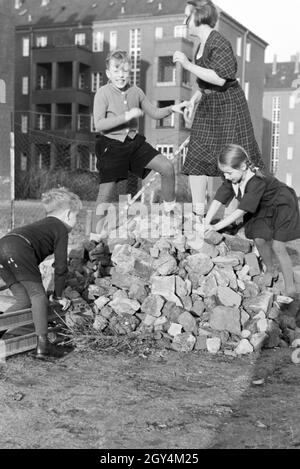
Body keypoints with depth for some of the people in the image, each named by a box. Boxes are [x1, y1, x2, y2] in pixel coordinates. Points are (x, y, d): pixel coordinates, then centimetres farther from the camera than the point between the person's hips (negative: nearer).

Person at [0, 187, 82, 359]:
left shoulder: (41, 225, 39)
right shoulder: (61, 229, 15)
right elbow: (60, 266, 10)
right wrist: (59, 296, 20)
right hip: (18, 249, -8)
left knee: (24, 300, 13)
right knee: (37, 295, -4)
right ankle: (42, 344, -10)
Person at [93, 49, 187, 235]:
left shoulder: (135, 91, 5)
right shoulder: (103, 93, -11)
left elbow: (154, 113, 15)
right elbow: (99, 124, -20)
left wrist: (172, 108, -4)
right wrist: (126, 116, -26)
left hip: (134, 141, 5)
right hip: (111, 145, -5)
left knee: (167, 167, -5)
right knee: (107, 191, -3)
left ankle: (171, 209, 13)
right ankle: (98, 230, 14)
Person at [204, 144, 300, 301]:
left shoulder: (256, 182, -39)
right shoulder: (231, 180, -17)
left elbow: (242, 211, -41)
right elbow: (218, 200, -17)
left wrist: (216, 226, -41)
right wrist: (206, 223, -27)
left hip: (282, 205, -7)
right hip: (262, 209, 7)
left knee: (277, 246, -11)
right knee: (259, 239, -3)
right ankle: (270, 270, 25)